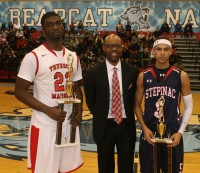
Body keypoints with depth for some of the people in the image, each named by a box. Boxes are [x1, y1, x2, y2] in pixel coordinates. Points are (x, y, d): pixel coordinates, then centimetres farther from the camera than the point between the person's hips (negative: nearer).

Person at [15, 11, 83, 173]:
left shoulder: (73, 57, 8)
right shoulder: (33, 57, -10)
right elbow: (20, 91, -10)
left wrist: (79, 110, -3)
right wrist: (48, 110, -19)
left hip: (69, 124, 5)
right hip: (44, 126, -5)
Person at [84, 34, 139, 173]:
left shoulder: (133, 71, -3)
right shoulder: (93, 73, -6)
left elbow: (135, 98, 8)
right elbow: (90, 101, 5)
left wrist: (129, 117, 5)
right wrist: (101, 119, 6)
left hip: (126, 126, 1)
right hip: (105, 127, -1)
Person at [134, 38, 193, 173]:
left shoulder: (181, 76, -2)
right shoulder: (143, 76, 1)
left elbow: (189, 106, 2)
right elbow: (137, 105, 7)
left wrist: (180, 132, -7)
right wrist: (144, 128, -6)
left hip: (173, 132, -1)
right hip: (149, 132, 1)